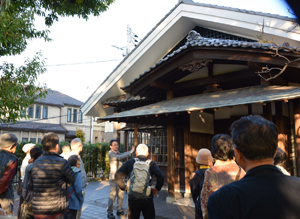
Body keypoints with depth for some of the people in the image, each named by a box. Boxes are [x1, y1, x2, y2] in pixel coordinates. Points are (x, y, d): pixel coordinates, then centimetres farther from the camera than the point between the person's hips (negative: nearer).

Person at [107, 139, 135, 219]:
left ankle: (119, 210, 19)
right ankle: (109, 212, 2)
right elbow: (119, 157, -26)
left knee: (121, 194, 9)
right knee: (113, 194, -7)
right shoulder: (111, 153, -12)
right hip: (114, 177, -7)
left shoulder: (117, 152, 11)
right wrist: (130, 152, -28)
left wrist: (131, 151, 11)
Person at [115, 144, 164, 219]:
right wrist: (157, 188, 1)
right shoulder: (151, 163, 0)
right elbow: (161, 176, -13)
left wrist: (124, 187, 6)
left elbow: (118, 175, -4)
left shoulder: (129, 162, 2)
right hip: (147, 198, 0)